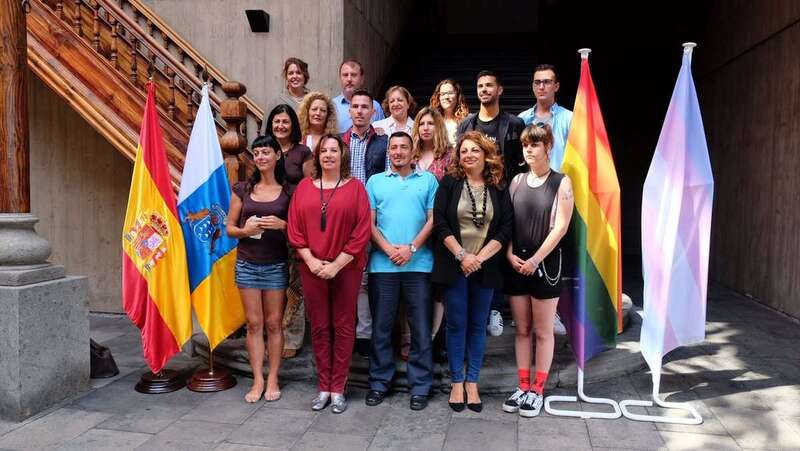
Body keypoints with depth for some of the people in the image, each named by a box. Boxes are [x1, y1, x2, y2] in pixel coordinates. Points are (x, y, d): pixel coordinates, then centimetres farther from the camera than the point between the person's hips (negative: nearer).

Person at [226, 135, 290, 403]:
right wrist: (246, 230, -13)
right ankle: (257, 380, 13)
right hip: (247, 264, 1)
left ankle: (273, 379, 16)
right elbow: (229, 228, 8)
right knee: (254, 324, 5)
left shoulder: (287, 190, 1)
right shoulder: (243, 189, 5)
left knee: (274, 323, 5)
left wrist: (282, 225, -15)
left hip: (276, 265, -1)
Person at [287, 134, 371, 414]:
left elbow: (362, 231, -6)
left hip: (346, 268, -2)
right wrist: (311, 260, -8)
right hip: (312, 268, 2)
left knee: (343, 326, 5)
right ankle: (324, 387, 21)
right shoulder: (304, 187, 7)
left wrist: (337, 264, -12)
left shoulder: (355, 187, -1)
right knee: (319, 327, 9)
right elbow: (294, 228, 4)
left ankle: (338, 389, 17)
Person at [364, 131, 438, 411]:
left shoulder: (428, 180, 10)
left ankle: (420, 386, 14)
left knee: (421, 328, 3)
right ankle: (379, 383, 20)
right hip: (382, 264, 1)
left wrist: (411, 248, -10)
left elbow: (432, 219, 2)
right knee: (381, 327, 8)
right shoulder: (375, 182, 13)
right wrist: (389, 249, -9)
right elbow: (369, 222, 5)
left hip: (418, 264, -1)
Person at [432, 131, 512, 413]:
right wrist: (461, 255, -13)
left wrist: (480, 257, -11)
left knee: (478, 325, 8)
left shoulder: (498, 188, 4)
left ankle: (472, 383, 19)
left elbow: (506, 227, -1)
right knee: (456, 324, 5)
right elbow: (440, 222, -6)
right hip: (454, 265, -1)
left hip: (486, 267, 2)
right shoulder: (449, 183, 0)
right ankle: (457, 383, 16)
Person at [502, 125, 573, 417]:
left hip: (545, 264, -4)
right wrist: (510, 255, -7)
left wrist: (535, 260, -14)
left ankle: (537, 390, 17)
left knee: (543, 331, 6)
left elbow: (560, 227, -9)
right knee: (521, 329, 11)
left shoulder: (561, 183, -3)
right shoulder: (517, 181, 9)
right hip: (516, 265, 4)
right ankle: (523, 387, 21)